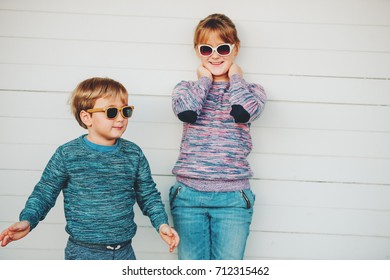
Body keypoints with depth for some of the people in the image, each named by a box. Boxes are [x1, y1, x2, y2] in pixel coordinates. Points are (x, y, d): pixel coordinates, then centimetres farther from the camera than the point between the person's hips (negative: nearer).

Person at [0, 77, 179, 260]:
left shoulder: (133, 153, 2)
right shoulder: (67, 154, -8)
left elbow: (148, 194, 9)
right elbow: (45, 192, -1)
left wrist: (161, 223, -4)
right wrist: (27, 220, -16)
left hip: (124, 251, 4)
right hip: (83, 252, -3)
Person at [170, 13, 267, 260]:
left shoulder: (251, 91, 7)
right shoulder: (188, 88, 8)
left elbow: (242, 112, -17)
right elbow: (186, 112, -16)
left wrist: (234, 76, 1)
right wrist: (205, 78, 1)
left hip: (232, 197, 0)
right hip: (189, 194, 1)